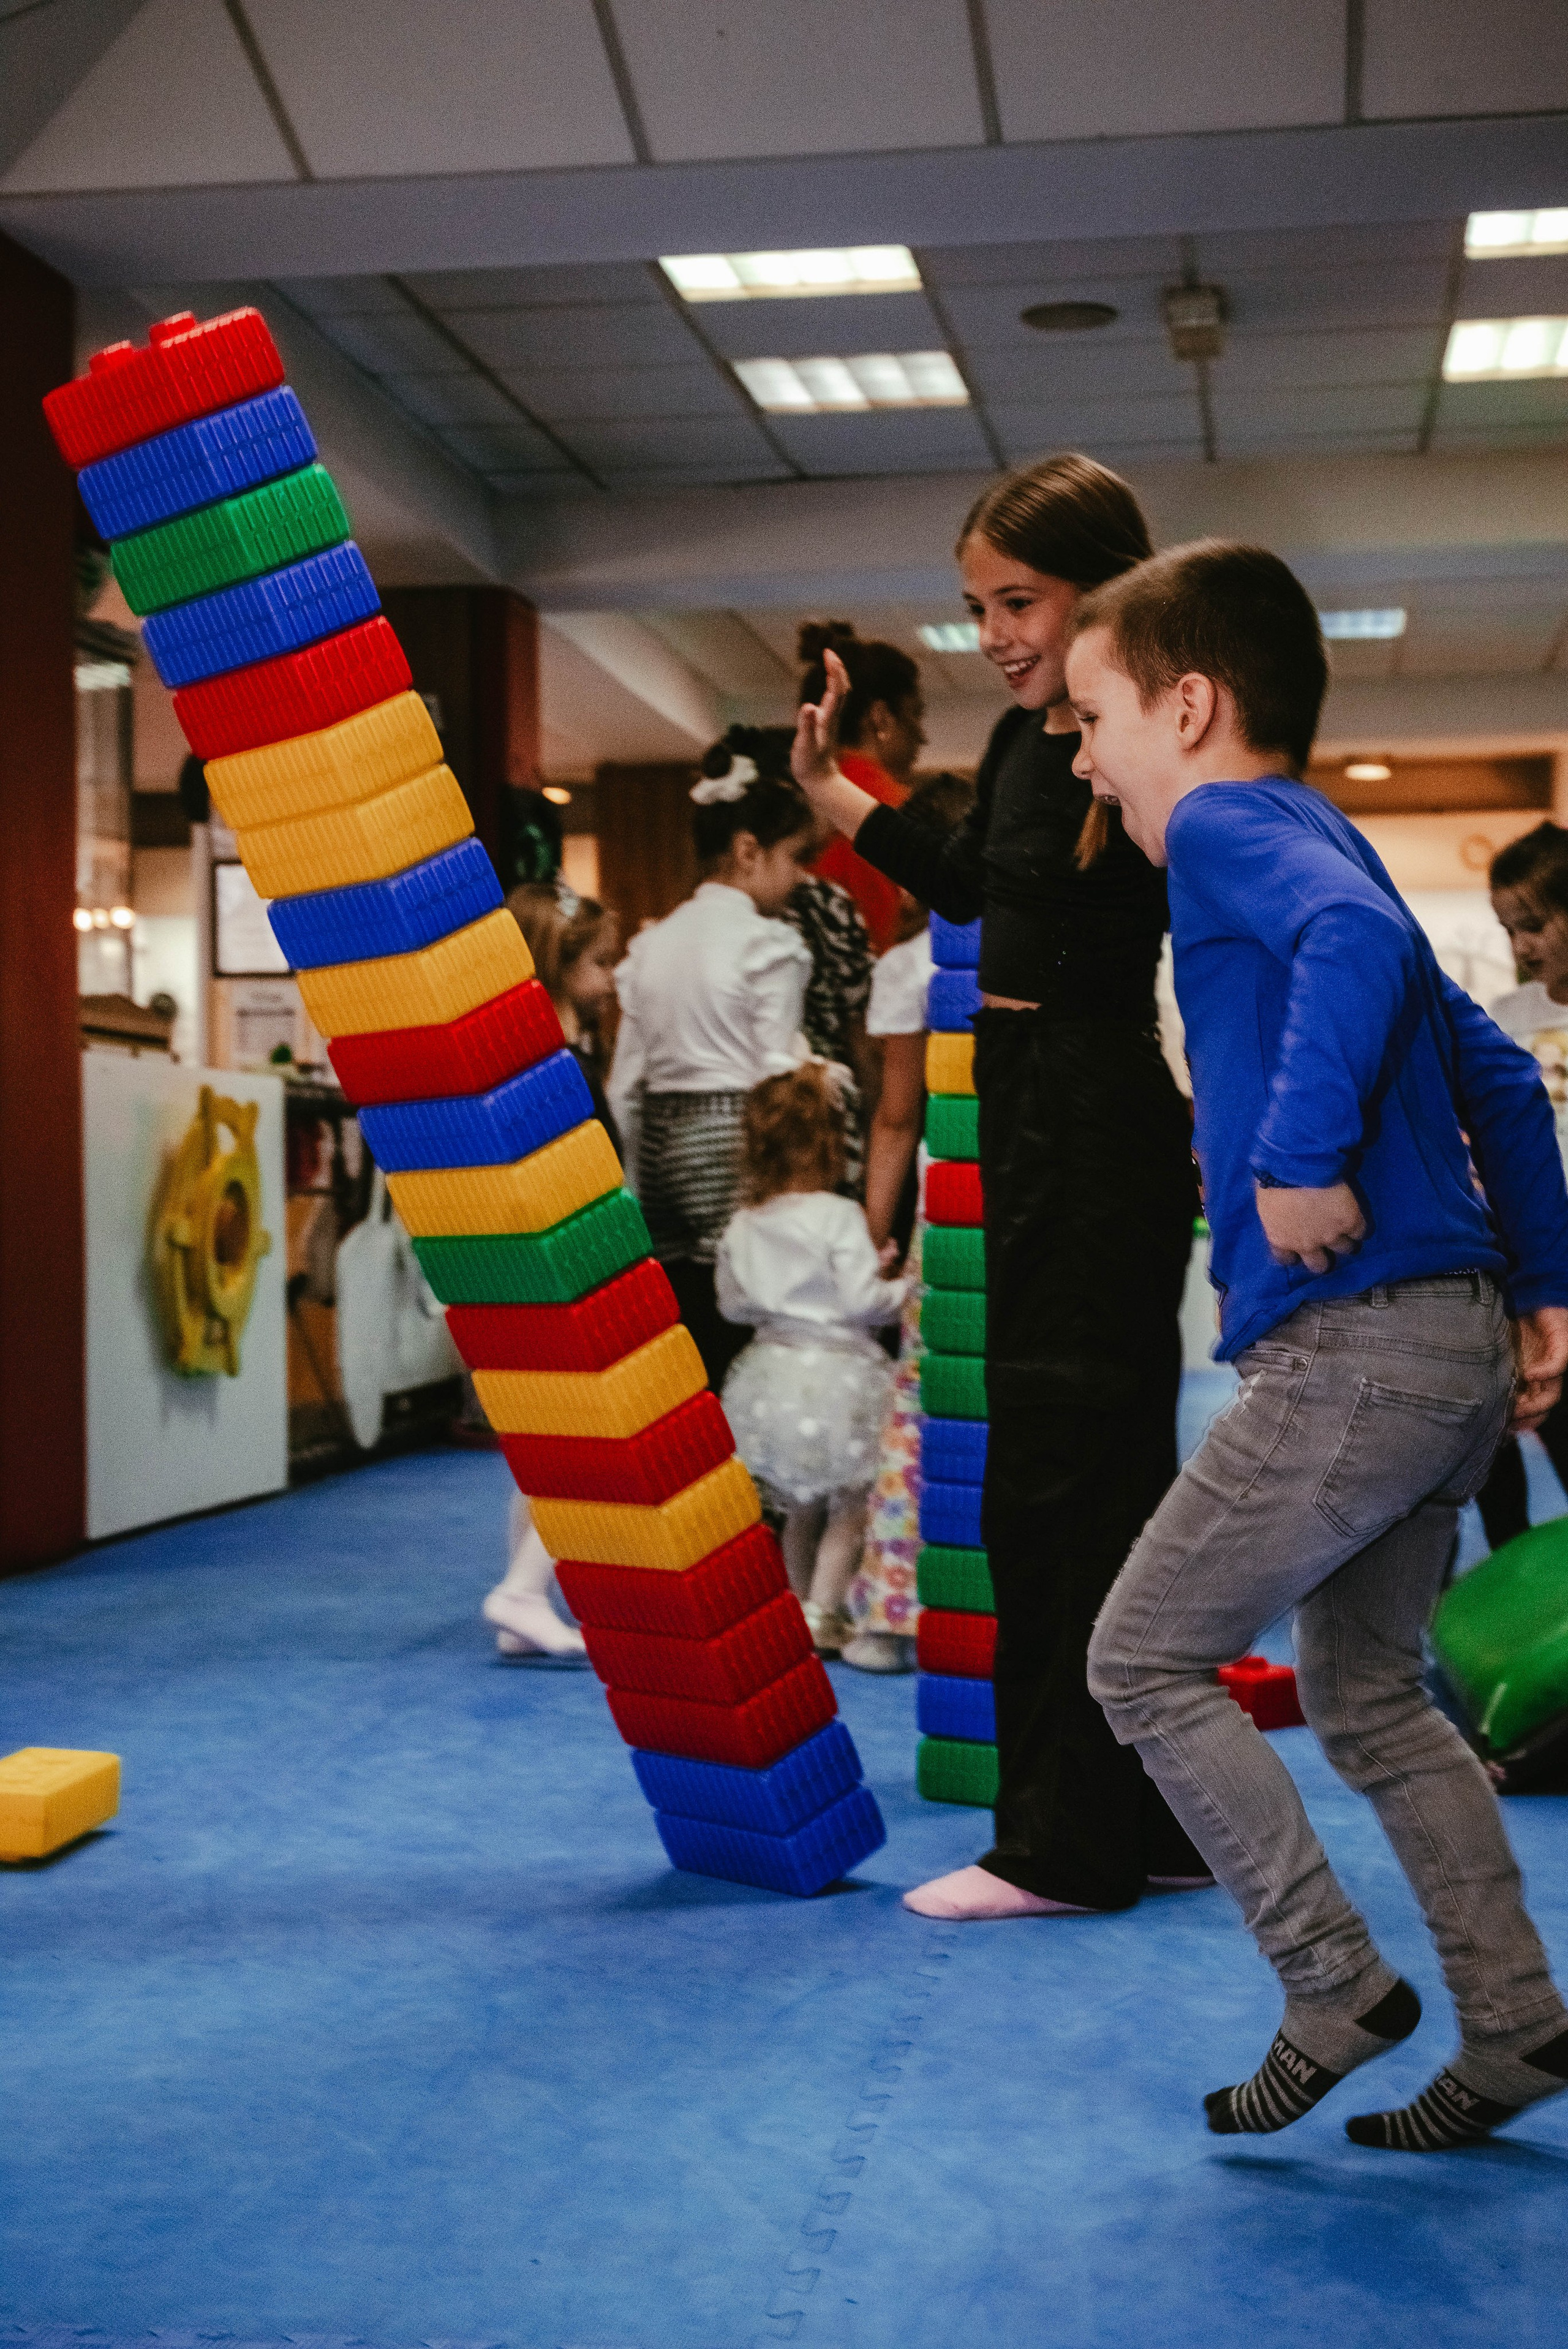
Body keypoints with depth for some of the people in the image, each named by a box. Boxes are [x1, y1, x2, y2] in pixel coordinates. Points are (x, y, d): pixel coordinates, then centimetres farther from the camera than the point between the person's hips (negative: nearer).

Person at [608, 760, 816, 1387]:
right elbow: (779, 1076, -11)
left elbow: (627, 1081, 13)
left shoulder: (653, 942, 12)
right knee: (737, 1335, -5)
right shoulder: (768, 944, -7)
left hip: (660, 1136, 7)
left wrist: (634, 1184, 19)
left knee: (681, 1334, 7)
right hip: (734, 1136, -7)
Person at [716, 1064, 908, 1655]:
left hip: (772, 1373, 6)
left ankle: (800, 1606, 25)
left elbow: (733, 1305, 11)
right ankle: (821, 1613, 1)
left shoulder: (741, 1226, 3)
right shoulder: (838, 1215, -15)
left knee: (801, 1507, 19)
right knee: (849, 1506, 5)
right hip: (835, 1373, -6)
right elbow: (862, 1300, -16)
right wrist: (904, 1287, 2)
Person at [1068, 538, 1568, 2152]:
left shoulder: (1227, 824, -6)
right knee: (1364, 1694, 19)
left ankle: (1335, 1989, 6)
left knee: (1144, 1660, 1)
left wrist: (1304, 1155, -27)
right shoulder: (1304, 847, 21)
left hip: (1355, 1344, -10)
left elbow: (1360, 935, -31)